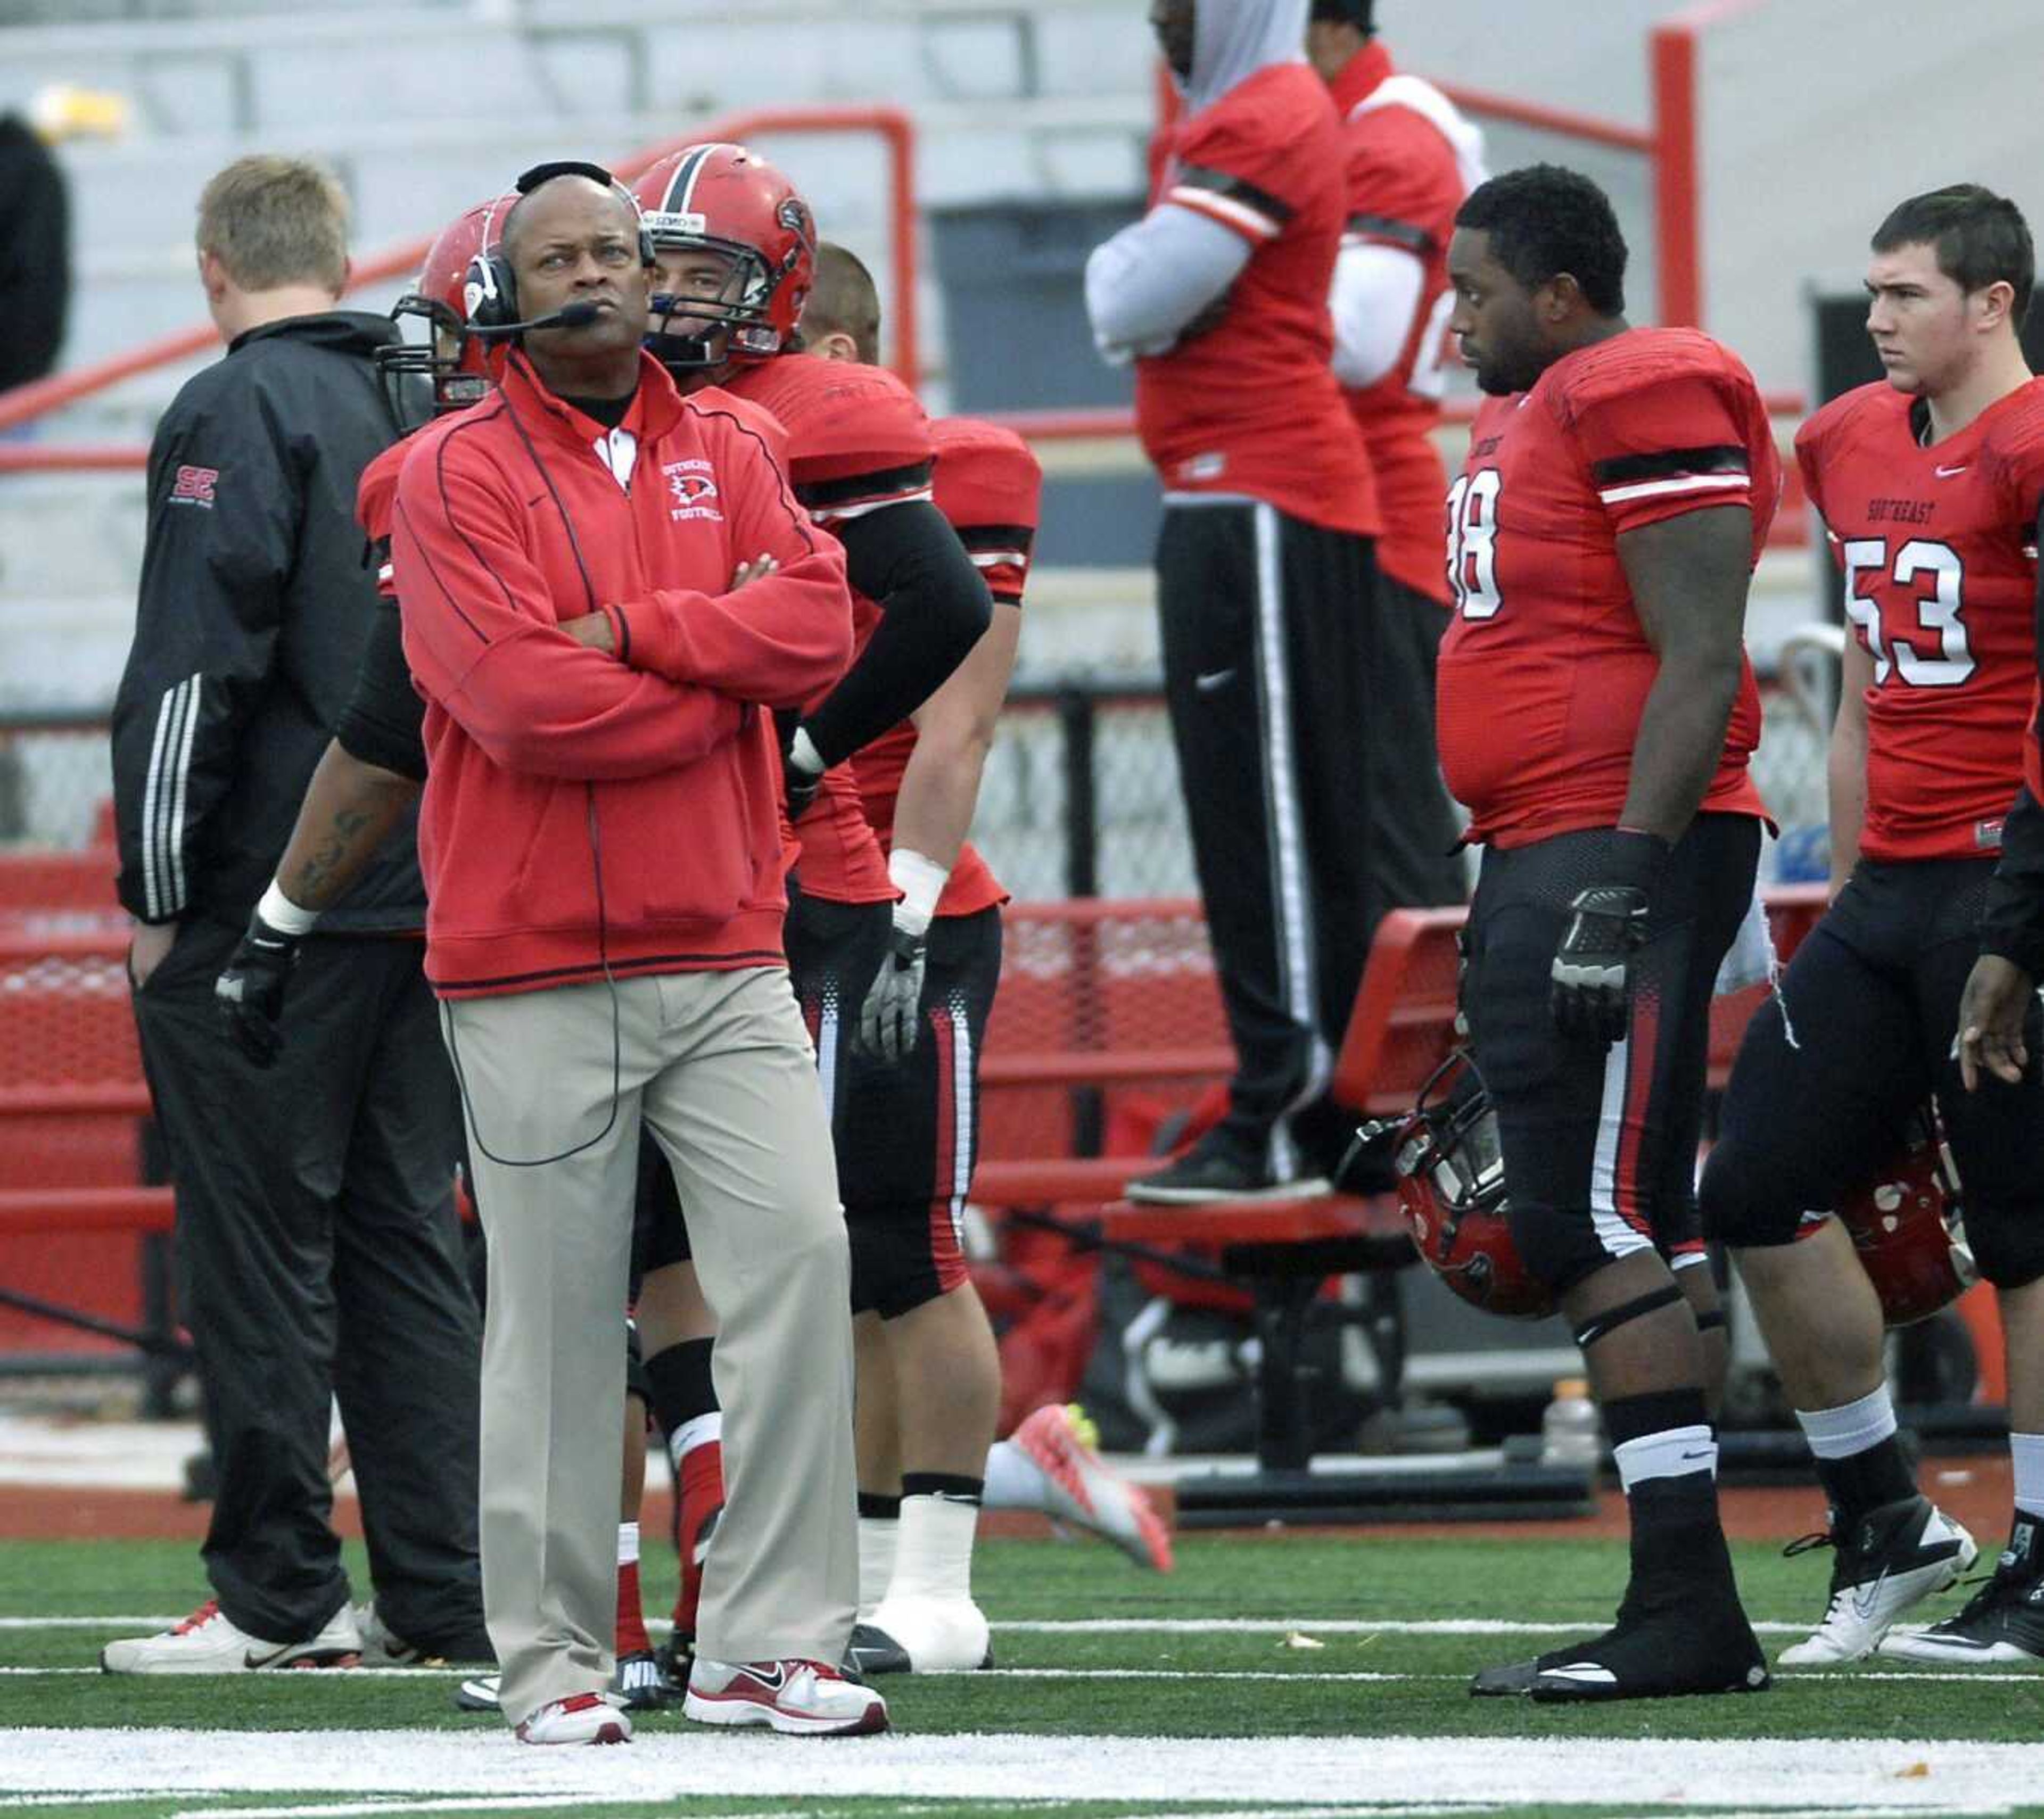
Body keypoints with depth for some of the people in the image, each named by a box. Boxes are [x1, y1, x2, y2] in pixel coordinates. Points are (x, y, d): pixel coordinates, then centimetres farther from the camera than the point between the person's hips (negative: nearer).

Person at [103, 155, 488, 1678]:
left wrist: (158, 896, -8)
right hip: (436, 898, 7)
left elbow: (194, 669, -15)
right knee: (406, 1240, 11)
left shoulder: (239, 414, -10)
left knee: (261, 1249, -2)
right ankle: (444, 1594, 9)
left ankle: (281, 1595, -1)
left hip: (275, 905, -7)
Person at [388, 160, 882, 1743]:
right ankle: (554, 1657, 7)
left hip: (723, 954, 4)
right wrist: (726, 667, -7)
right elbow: (523, 704, -15)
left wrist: (634, 628, -13)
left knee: (800, 1254, -6)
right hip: (536, 971, -4)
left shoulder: (729, 453, 13)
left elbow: (818, 629, -3)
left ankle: (773, 1642, -2)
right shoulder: (458, 474, -3)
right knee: (557, 1313, -1)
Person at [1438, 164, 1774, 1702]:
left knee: (1595, 1222, -13)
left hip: (1618, 849, -11)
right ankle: (1690, 1615, 10)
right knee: (1632, 1231, 9)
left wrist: (1626, 883, -23)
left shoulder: (1647, 403, -12)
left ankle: (1684, 1607, -14)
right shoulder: (1536, 416, 20)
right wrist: (1513, 899, 25)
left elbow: (1699, 666, -18)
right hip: (1545, 861, 11)